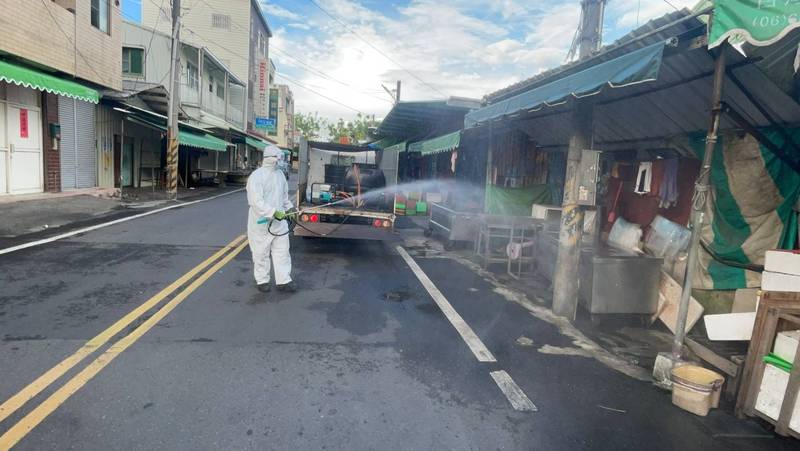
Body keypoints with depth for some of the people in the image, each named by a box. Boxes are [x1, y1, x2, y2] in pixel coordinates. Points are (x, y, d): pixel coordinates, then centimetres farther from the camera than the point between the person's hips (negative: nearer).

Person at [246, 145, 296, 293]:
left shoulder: (280, 174, 8)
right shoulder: (256, 176, -16)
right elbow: (256, 201, -24)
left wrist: (290, 209, 17)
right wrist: (273, 212, -28)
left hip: (279, 221, 7)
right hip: (261, 222, -6)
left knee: (282, 252, 7)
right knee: (261, 253, 7)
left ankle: (283, 281, 15)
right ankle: (262, 281, 22)